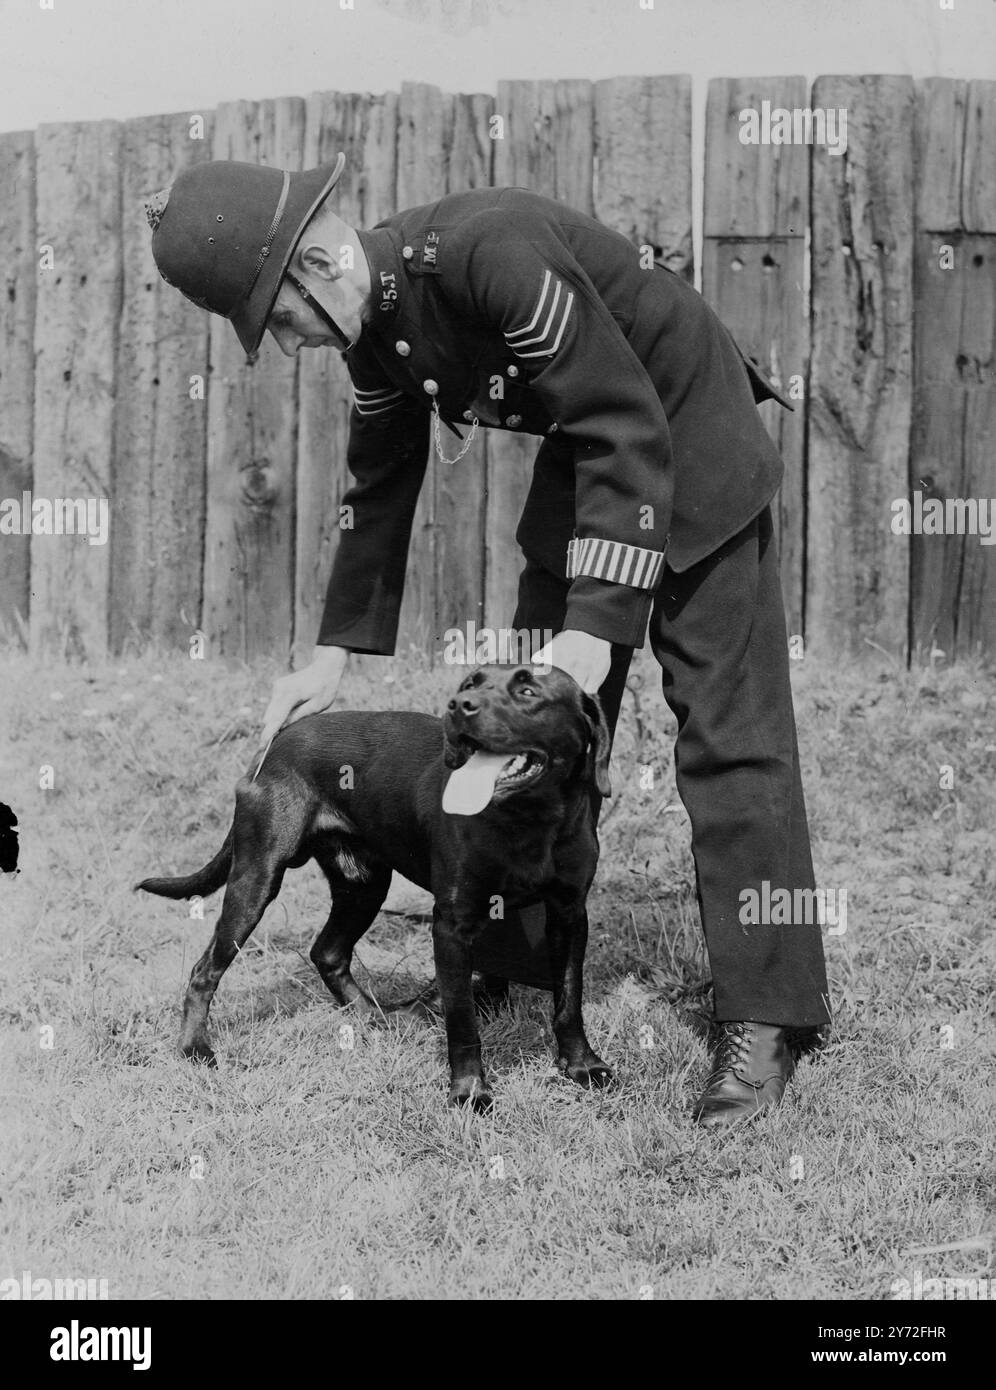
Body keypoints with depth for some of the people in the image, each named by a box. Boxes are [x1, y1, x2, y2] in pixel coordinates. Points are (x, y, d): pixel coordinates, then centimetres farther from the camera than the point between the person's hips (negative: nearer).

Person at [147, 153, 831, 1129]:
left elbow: (627, 429, -32)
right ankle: (517, 959, 20)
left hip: (690, 447, -8)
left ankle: (763, 1020, -9)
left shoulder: (492, 252, -33)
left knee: (727, 735, -10)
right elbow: (381, 486, 10)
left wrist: (598, 623, -35)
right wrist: (335, 655, 9)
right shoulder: (374, 329, -6)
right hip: (585, 461, 8)